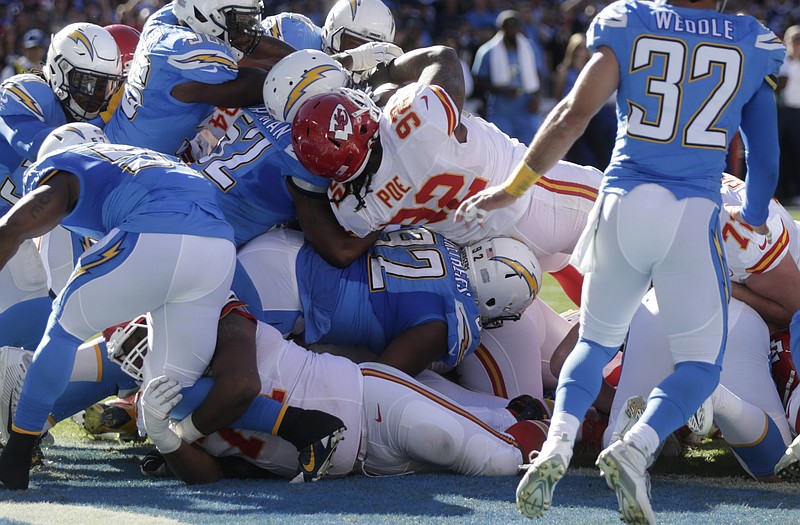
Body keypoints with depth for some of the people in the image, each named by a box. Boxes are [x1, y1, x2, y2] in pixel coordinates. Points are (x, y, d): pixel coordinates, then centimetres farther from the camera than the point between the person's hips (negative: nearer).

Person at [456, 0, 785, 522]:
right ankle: (635, 448, -20)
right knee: (700, 365, 8)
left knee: (597, 341, 20)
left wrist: (512, 188, 5)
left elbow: (575, 113, -3)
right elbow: (765, 152, 17)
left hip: (623, 204, 2)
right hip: (694, 213, -1)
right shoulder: (754, 43, 9)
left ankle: (558, 445, -6)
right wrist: (754, 216, 36)